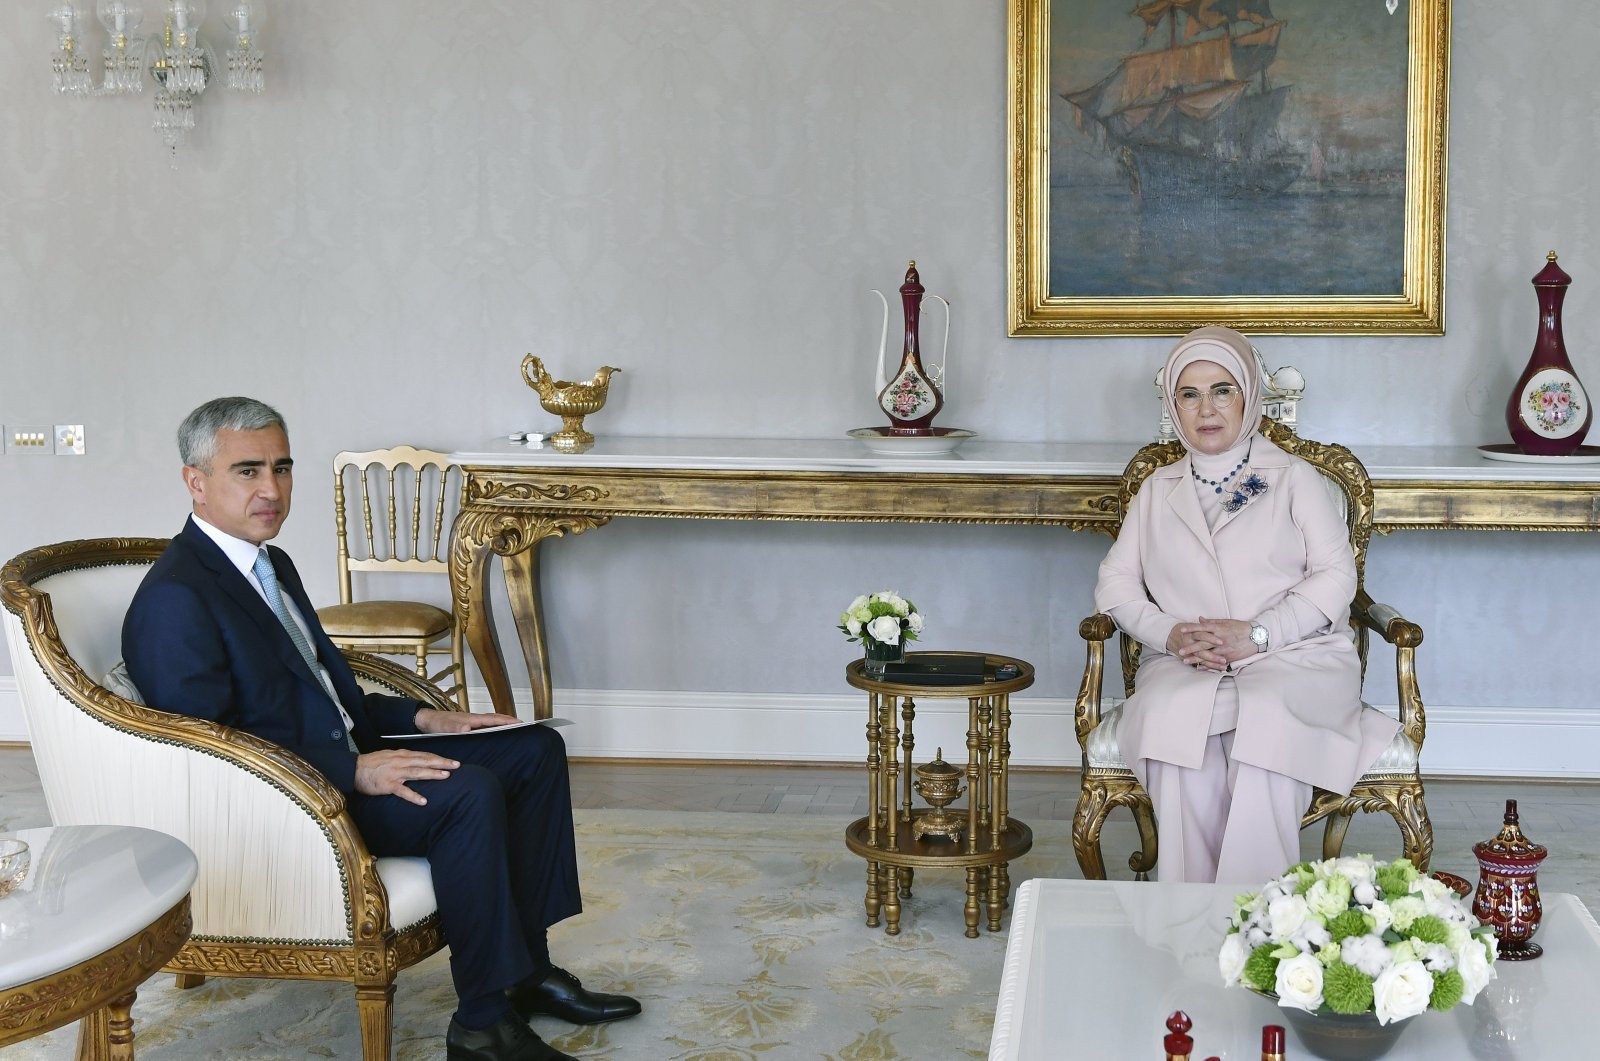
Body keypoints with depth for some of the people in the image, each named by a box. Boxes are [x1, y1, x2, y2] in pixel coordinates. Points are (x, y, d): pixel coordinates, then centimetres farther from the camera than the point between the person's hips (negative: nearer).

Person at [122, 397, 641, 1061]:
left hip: (343, 761, 10)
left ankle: (526, 968, 8)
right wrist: (353, 770, -26)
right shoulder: (173, 600, -17)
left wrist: (421, 719, 8)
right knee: (468, 792, -29)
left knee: (534, 750, 4)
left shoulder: (271, 564, 15)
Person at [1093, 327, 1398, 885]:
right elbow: (1115, 582, 15)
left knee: (1263, 715, -37)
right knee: (1175, 716, -34)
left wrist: (1257, 634, -13)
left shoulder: (1295, 478, 13)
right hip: (1185, 668, 2)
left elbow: (1336, 576, 2)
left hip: (1295, 656, -2)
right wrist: (1171, 634, -7)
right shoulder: (1158, 490, 23)